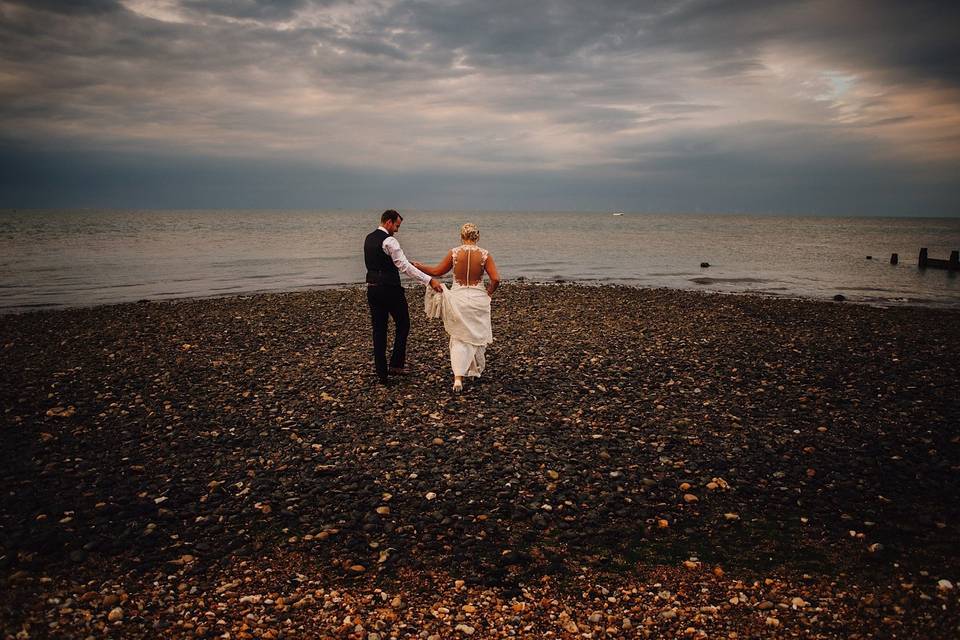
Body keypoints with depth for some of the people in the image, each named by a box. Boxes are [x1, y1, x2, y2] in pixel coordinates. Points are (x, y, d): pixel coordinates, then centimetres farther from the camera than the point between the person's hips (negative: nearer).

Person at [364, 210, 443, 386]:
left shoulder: (369, 238, 12)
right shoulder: (389, 241, -15)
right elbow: (405, 266, -22)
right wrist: (429, 280, -26)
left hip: (373, 289, 8)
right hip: (390, 289, -8)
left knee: (379, 330, 8)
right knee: (403, 325, 11)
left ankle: (382, 374, 10)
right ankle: (396, 364, 7)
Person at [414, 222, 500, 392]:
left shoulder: (453, 253, -7)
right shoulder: (484, 254, -8)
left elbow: (437, 272, 4)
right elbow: (496, 279, -13)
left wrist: (417, 266, 19)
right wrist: (488, 293, 6)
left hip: (458, 298, 0)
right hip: (478, 299, 0)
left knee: (459, 338, 8)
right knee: (478, 335, 20)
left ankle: (458, 377, -5)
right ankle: (476, 370, 36)